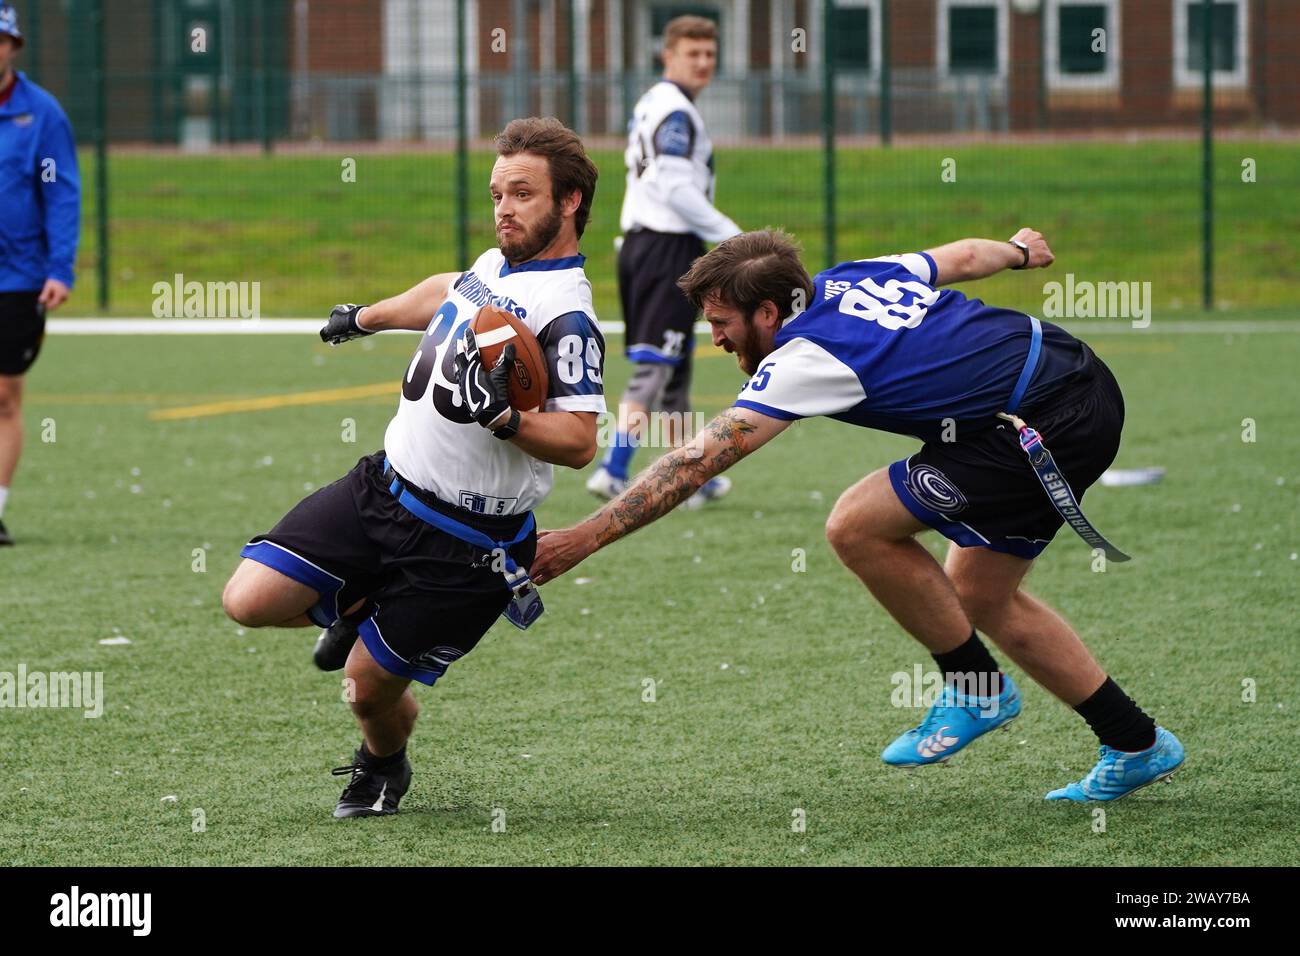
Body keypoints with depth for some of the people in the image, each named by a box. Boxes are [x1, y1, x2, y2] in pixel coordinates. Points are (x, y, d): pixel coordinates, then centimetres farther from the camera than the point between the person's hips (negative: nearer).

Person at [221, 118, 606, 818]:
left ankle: (384, 766, 37)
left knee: (370, 684, 2)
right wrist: (366, 316, 46)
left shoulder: (566, 317, -19)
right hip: (384, 485, 7)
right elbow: (446, 294, 32)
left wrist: (500, 416, -39)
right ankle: (357, 607, 25)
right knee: (249, 600, -6)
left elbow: (579, 443, -26)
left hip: (461, 543, -7)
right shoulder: (496, 264, 8)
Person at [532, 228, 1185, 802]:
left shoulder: (809, 358, -16)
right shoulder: (856, 276, 9)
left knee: (856, 526, -11)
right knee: (980, 596, 18)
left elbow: (696, 463, -18)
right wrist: (1018, 250, 51)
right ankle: (1138, 747, 25)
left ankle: (973, 690, 4)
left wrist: (583, 539, -17)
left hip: (1049, 427, -10)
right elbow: (964, 256, 27)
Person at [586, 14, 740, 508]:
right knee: (655, 366, -10)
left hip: (638, 243, 10)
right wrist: (731, 236, -13)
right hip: (670, 248, -10)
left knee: (674, 372, 16)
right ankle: (613, 470, -17)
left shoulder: (649, 105, 17)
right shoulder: (676, 111, -12)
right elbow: (677, 189, -19)